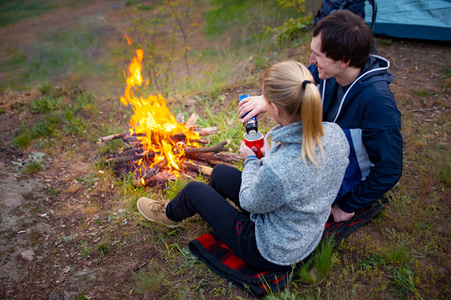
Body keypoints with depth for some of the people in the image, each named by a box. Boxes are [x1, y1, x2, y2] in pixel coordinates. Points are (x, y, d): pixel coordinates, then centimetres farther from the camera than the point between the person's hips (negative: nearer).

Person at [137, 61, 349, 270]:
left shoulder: (276, 169, -40)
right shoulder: (335, 134, -18)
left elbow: (250, 202, -18)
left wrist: (250, 160, -3)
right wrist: (269, 156, 1)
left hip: (274, 254, -7)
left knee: (194, 190, 9)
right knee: (220, 172, 19)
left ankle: (169, 215, 45)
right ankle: (206, 206, 53)